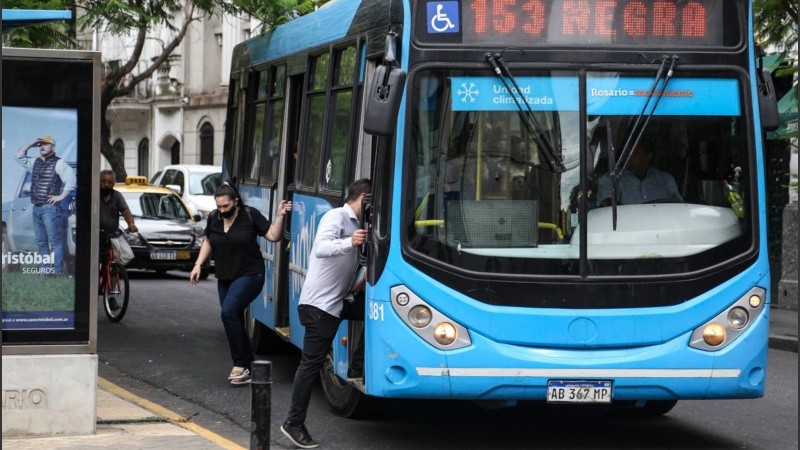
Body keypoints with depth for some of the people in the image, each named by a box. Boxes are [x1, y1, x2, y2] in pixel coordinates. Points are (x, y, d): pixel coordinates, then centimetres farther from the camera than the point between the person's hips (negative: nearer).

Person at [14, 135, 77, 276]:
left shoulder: (58, 163, -6)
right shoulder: (35, 162, 17)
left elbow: (71, 179, -13)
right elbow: (20, 155, 22)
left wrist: (61, 196, -14)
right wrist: (32, 144, 9)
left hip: (50, 207, -8)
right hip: (36, 207, 8)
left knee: (55, 241, -10)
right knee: (41, 242, 9)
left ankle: (57, 271, -13)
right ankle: (45, 268, 13)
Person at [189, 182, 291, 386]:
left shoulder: (251, 216, -9)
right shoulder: (214, 219, 4)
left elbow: (273, 236, -7)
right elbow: (208, 242, 18)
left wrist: (280, 216, -19)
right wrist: (198, 265, 10)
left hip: (249, 275, -6)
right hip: (225, 278, 6)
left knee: (228, 312, -23)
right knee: (234, 320, 8)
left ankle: (240, 364, -17)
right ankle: (248, 366, 19)